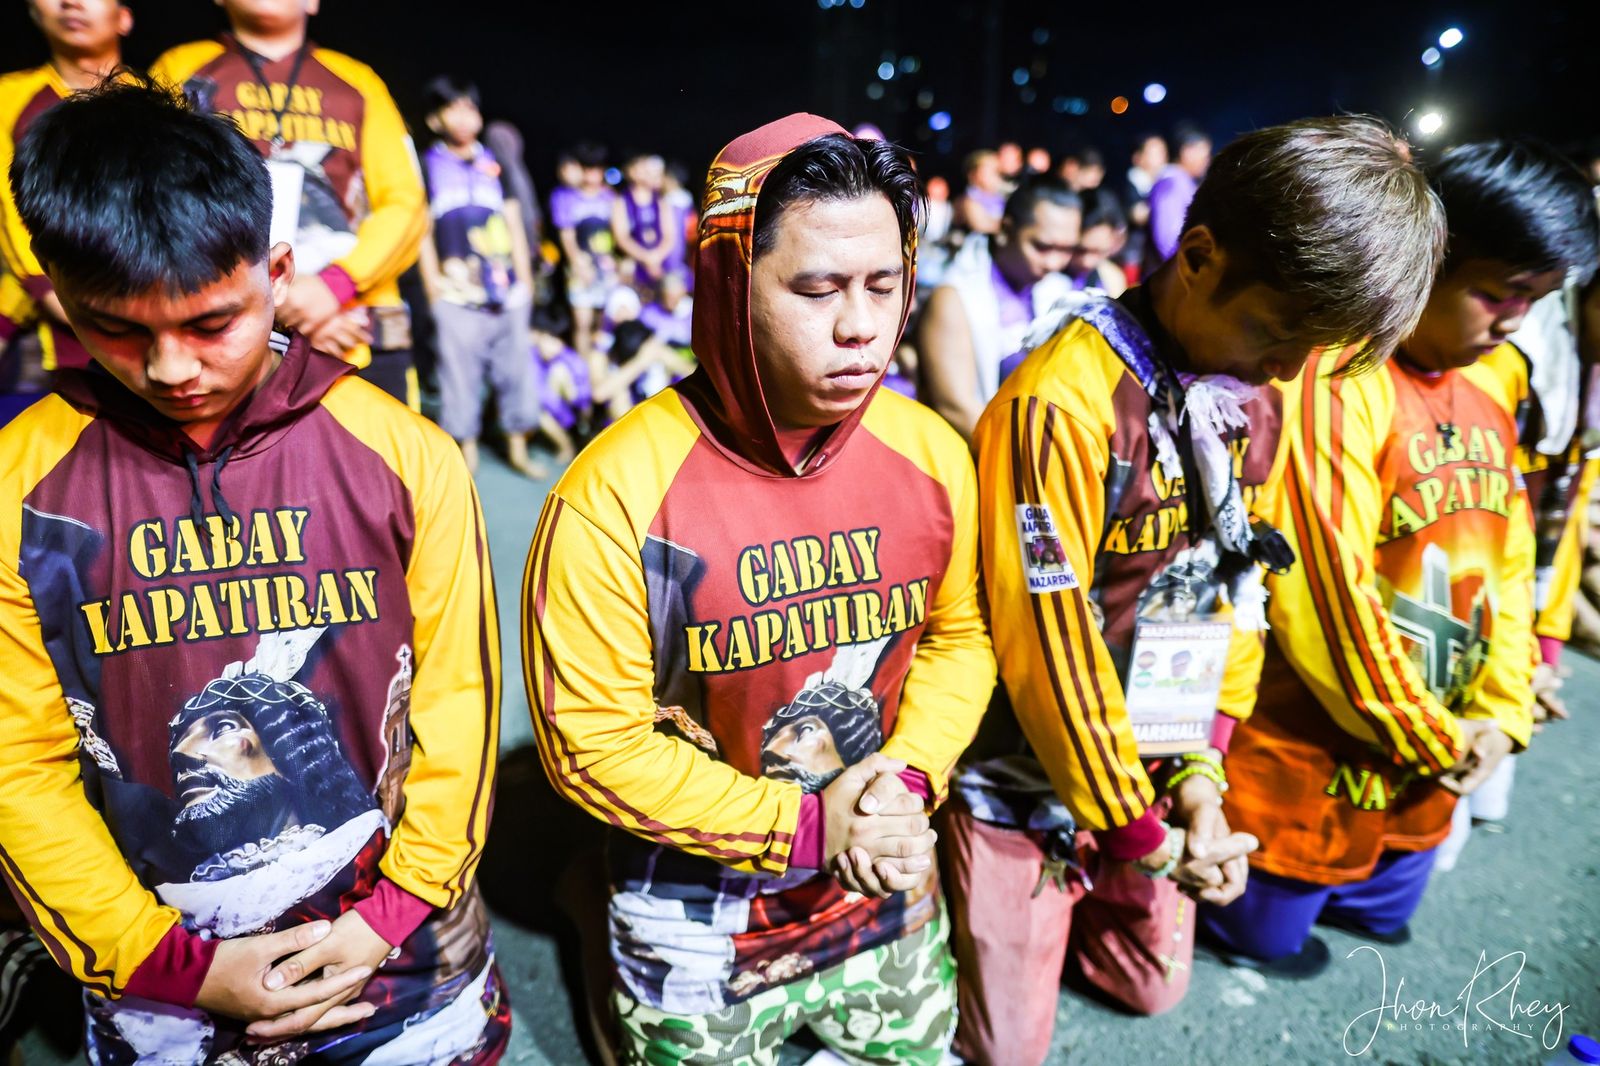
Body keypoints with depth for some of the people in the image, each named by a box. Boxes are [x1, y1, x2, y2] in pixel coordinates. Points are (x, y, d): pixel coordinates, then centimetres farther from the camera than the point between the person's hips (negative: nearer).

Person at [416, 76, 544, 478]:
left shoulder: (494, 163, 14)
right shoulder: (427, 166, 5)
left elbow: (513, 222, 15)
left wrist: (525, 279, 9)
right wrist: (434, 285, -4)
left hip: (507, 290, 3)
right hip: (458, 294, -3)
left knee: (517, 369, 7)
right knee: (460, 373, 0)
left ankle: (517, 449, 20)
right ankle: (467, 453, 12)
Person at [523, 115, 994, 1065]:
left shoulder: (933, 455, -11)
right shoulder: (616, 494, -25)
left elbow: (959, 634, 2)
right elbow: (591, 739, -19)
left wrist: (909, 778, -14)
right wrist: (803, 829, -20)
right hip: (701, 936, -3)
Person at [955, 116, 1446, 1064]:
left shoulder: (1257, 401, 1)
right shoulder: (1064, 400, -25)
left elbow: (1238, 593, 5)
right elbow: (1049, 639, -23)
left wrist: (1201, 769, -3)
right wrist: (1134, 832, -13)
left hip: (1154, 772, 7)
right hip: (1028, 777, -6)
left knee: (1154, 986, 22)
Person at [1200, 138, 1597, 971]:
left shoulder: (1490, 388, 4)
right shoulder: (1336, 382, -23)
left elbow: (1508, 561, 10)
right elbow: (1326, 593, -25)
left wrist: (1500, 712, 0)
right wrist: (1430, 739, -12)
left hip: (1431, 759, 8)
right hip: (1310, 765, -7)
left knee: (1383, 915, 27)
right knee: (1266, 937, 14)